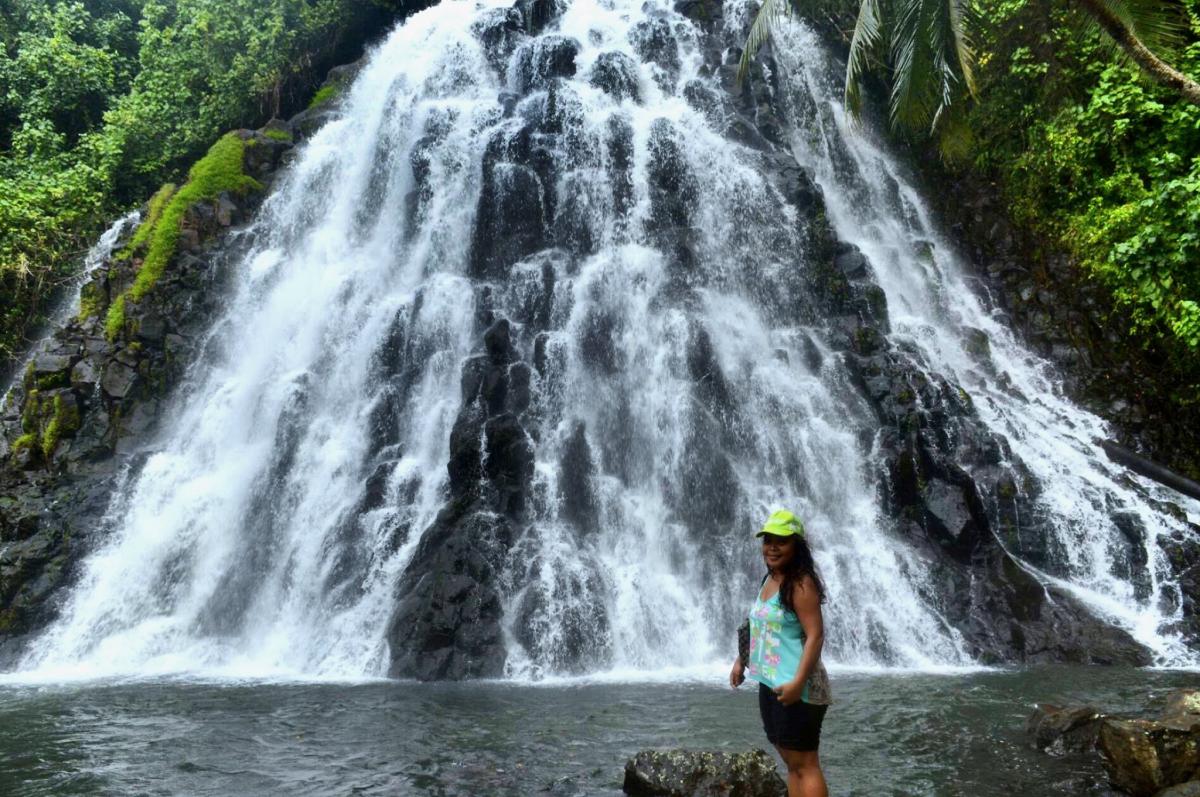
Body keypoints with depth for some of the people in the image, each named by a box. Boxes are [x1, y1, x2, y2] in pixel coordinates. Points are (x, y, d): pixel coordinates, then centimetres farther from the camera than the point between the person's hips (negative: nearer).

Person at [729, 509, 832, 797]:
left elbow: (815, 635, -22)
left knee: (805, 764, -6)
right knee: (792, 763, 14)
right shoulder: (769, 580, 12)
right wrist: (741, 662, 22)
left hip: (794, 688, -9)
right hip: (769, 684, 9)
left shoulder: (800, 583, -16)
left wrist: (798, 682, -29)